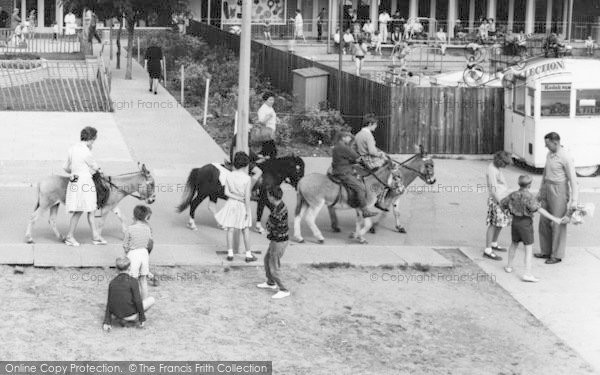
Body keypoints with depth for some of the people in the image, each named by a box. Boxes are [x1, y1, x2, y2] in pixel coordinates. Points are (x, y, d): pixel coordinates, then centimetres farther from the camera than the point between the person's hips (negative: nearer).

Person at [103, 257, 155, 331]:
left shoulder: (112, 283, 4)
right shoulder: (133, 281, -12)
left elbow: (109, 304, 3)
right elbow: (138, 301, -18)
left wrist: (107, 322, 2)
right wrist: (142, 319, -9)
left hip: (117, 314, 6)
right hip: (130, 315, -6)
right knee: (151, 300, 14)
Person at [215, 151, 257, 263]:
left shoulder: (229, 176, -8)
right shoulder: (247, 178, -19)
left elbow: (227, 192, -8)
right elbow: (247, 196, -18)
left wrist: (238, 198, -8)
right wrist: (247, 211, -11)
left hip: (231, 204, 2)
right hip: (243, 205, -2)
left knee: (230, 230, 10)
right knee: (246, 230, 10)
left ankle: (230, 254, 11)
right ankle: (248, 255, 15)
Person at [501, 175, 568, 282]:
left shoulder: (513, 195, 0)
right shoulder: (529, 196, -19)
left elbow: (502, 204, 11)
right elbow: (539, 209, -28)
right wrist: (554, 219, -30)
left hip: (515, 221, 6)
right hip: (526, 224, -6)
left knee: (514, 244, 26)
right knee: (529, 248, -3)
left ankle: (509, 266, 38)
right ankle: (527, 274, -9)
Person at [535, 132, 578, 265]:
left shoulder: (566, 158, -21)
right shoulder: (550, 154, 7)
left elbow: (573, 180, -21)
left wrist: (574, 201, -25)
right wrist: (541, 191, 23)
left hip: (559, 192, -9)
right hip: (548, 190, 9)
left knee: (558, 224, 1)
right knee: (544, 222, 14)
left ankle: (557, 255, 13)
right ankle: (547, 251, 27)